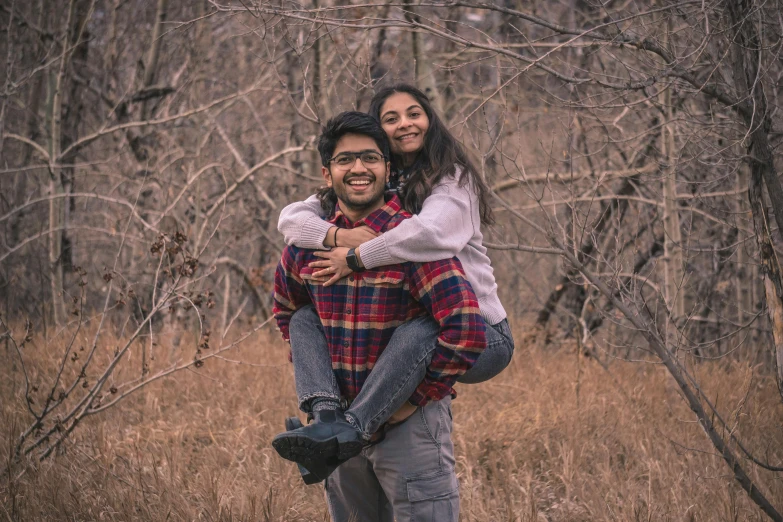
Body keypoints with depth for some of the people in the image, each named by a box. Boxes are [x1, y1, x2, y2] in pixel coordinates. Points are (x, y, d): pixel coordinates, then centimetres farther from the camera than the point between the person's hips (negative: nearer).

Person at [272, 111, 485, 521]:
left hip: (409, 421, -5)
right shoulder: (308, 244, 0)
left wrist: (416, 396, -16)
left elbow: (467, 332, -23)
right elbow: (286, 307, 22)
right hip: (339, 421, 5)